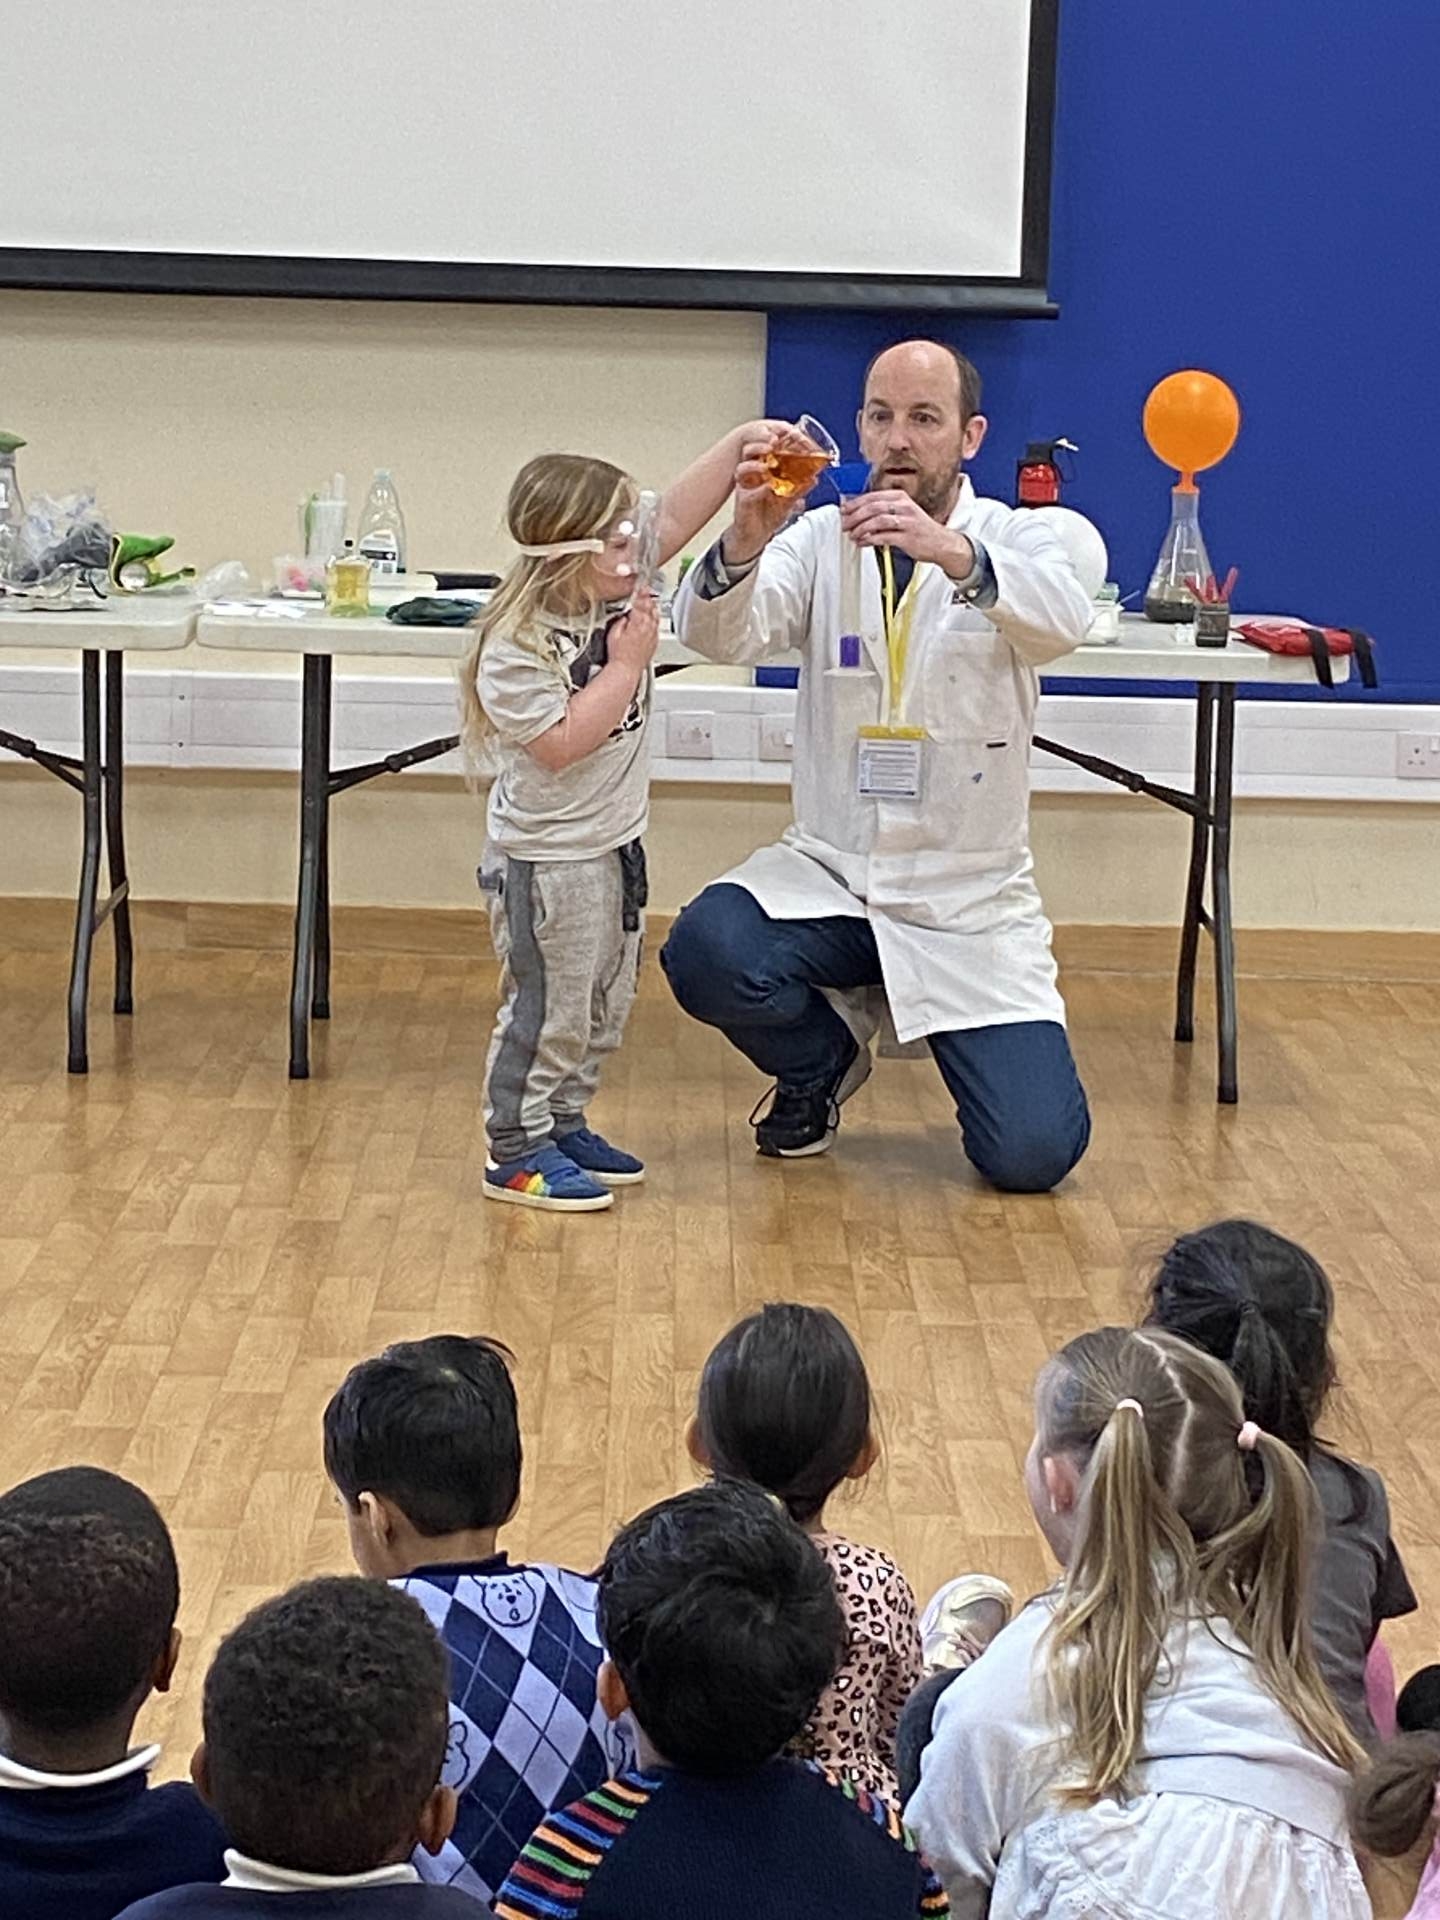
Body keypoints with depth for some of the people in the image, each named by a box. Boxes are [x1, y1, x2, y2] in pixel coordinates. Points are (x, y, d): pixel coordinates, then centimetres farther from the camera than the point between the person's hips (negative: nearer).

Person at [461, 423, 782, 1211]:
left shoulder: (615, 586, -2)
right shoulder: (515, 650, -23)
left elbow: (679, 513, 0)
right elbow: (562, 743, -28)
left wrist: (742, 442, -9)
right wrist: (627, 663, -24)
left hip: (615, 842, 9)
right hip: (546, 857, -9)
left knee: (604, 1004, 17)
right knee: (548, 1006, -2)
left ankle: (562, 1124, 30)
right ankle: (517, 1152, 8)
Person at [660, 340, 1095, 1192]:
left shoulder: (1013, 539, -2)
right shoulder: (822, 540, 3)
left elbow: (1064, 620, -25)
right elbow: (718, 633, -14)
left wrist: (955, 555, -45)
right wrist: (743, 546, -37)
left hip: (971, 899, -2)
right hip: (831, 873, 2)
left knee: (1034, 1153, -15)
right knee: (705, 953, -30)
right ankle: (825, 1057, 5)